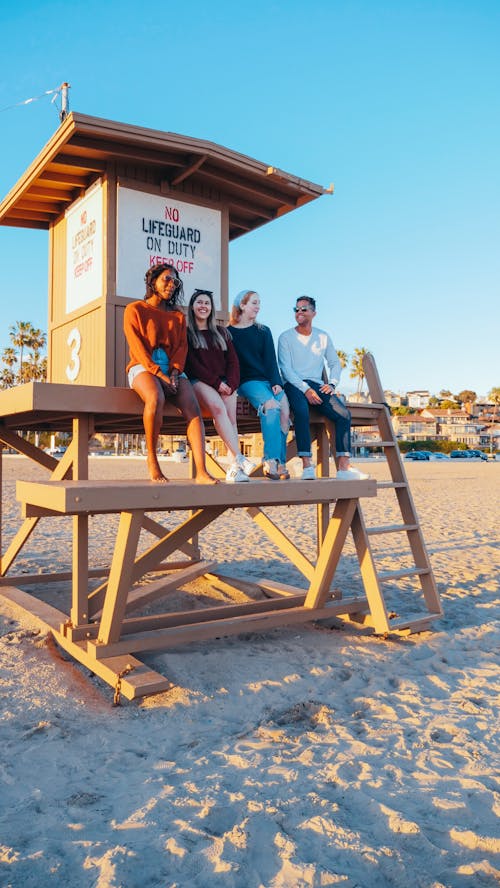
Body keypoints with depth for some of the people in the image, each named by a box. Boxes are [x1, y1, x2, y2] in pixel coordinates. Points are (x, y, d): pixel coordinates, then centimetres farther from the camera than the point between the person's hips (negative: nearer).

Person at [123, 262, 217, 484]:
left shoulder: (178, 316, 23)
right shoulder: (135, 309, 10)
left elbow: (182, 346, 10)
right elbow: (137, 346, -3)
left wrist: (174, 371, -11)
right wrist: (158, 373, -17)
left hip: (172, 370, 4)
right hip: (144, 368, -3)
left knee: (193, 409, -26)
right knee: (156, 397, -39)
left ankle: (201, 472, -36)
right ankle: (151, 459, -24)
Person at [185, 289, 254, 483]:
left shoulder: (221, 333, 25)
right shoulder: (186, 333, 13)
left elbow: (233, 361, 14)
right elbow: (191, 365, 0)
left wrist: (230, 383, -6)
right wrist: (216, 382, -11)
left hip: (225, 382, 4)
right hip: (199, 382, -3)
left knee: (231, 417, -24)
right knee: (217, 407, -34)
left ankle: (234, 468, -34)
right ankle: (239, 459, -40)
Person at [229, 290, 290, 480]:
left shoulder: (264, 331, 20)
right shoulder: (228, 333, 10)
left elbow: (271, 360, 10)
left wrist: (276, 383, -5)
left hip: (268, 380, 3)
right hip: (246, 381, -3)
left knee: (285, 409, -26)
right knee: (271, 405, -32)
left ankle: (279, 462, -26)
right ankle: (272, 460, -34)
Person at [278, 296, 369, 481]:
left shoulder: (323, 337, 18)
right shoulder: (286, 337, 6)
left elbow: (335, 363, 19)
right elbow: (286, 369, -5)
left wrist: (332, 383, -2)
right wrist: (305, 389, -17)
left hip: (317, 384, 4)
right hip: (294, 385, -4)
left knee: (344, 414, -22)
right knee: (302, 410, -38)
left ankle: (344, 467, -25)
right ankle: (307, 466, -39)